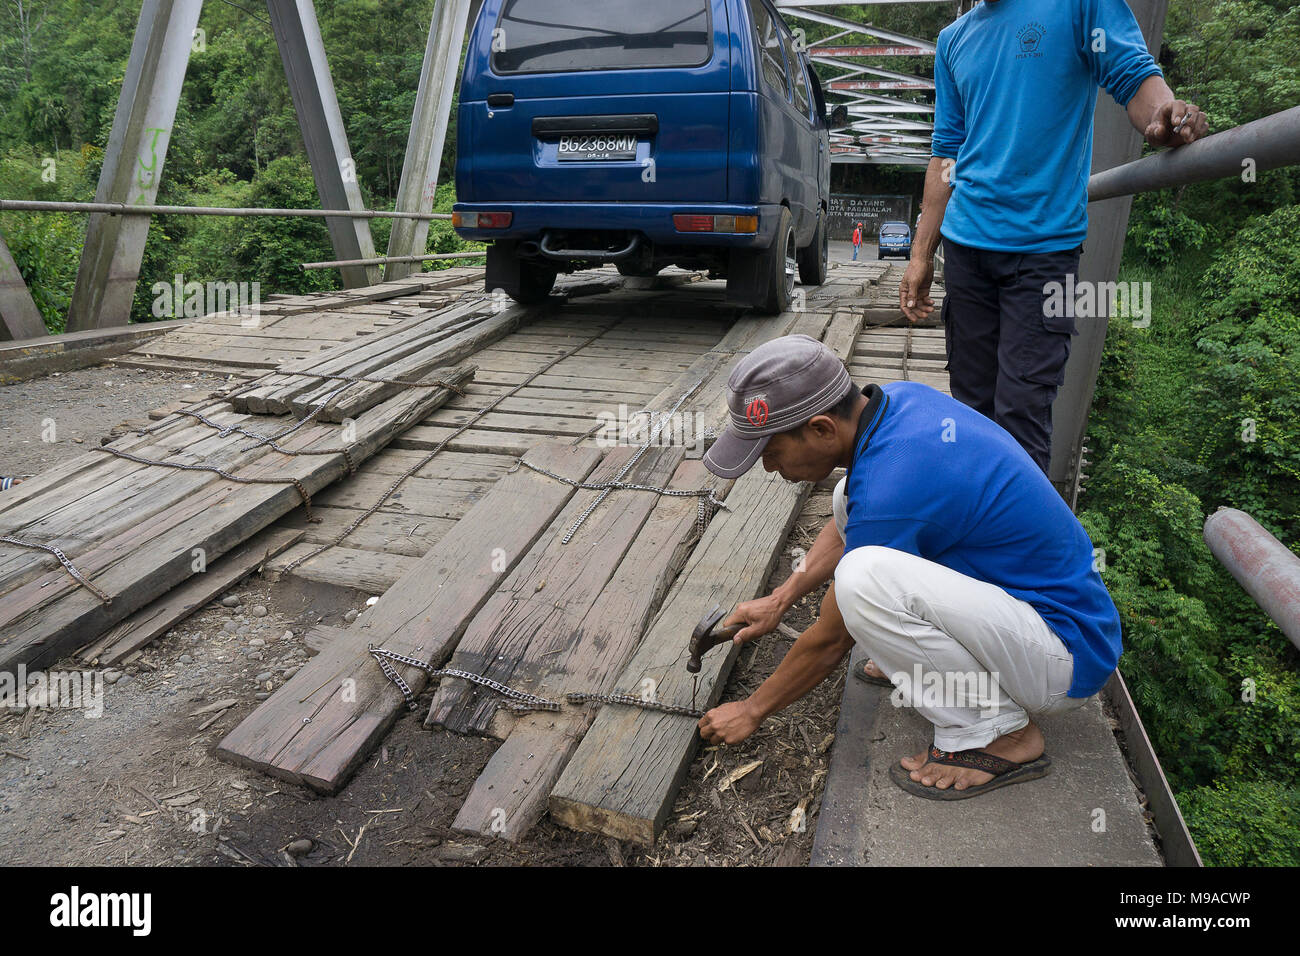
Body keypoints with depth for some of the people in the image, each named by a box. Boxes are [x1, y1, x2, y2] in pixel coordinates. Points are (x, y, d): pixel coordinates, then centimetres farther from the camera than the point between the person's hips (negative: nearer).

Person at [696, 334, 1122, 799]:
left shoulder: (889, 489, -30)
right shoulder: (898, 397, -5)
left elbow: (830, 641, -15)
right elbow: (853, 519, 14)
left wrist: (753, 709, 1)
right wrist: (781, 598, 14)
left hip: (1068, 658, -9)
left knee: (862, 577, -32)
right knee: (848, 497, 7)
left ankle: (1000, 734, -10)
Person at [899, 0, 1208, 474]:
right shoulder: (953, 38, 17)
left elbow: (1133, 74, -5)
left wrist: (1164, 115, -30)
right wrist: (921, 254, 12)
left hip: (1044, 244, -4)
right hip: (966, 244, 5)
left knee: (1022, 413, -9)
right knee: (972, 406, 9)